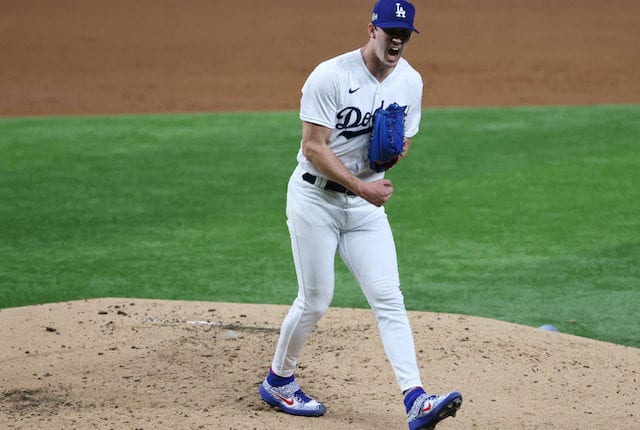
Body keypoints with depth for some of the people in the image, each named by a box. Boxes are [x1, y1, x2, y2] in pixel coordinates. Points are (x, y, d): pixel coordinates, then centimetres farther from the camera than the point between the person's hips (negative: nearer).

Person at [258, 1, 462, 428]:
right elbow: (314, 148, -18)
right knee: (315, 300, 1)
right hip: (316, 198, -5)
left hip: (366, 204, 5)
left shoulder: (411, 82, 1)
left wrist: (395, 152, -11)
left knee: (388, 297, -7)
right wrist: (361, 187, -25)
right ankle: (278, 381, 25)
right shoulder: (330, 76, -17)